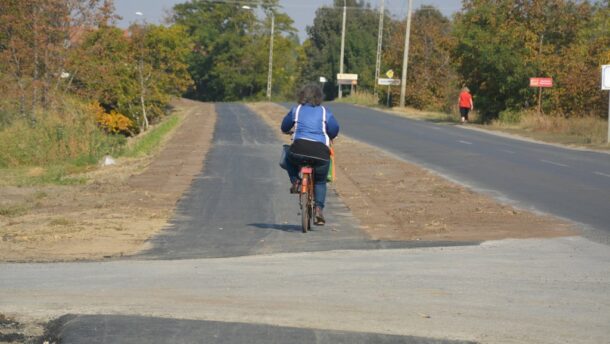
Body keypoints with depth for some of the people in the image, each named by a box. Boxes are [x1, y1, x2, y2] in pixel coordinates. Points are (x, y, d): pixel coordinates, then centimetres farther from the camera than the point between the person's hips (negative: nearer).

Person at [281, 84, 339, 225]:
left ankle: (295, 181, 14)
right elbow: (334, 129, 8)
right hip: (320, 150, 0)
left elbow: (284, 127, 22)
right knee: (320, 181, 18)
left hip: (299, 147, 0)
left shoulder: (296, 110, 15)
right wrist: (328, 137, 29)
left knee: (289, 158, 34)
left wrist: (289, 131, 45)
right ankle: (319, 209, 3)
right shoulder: (324, 111, 14)